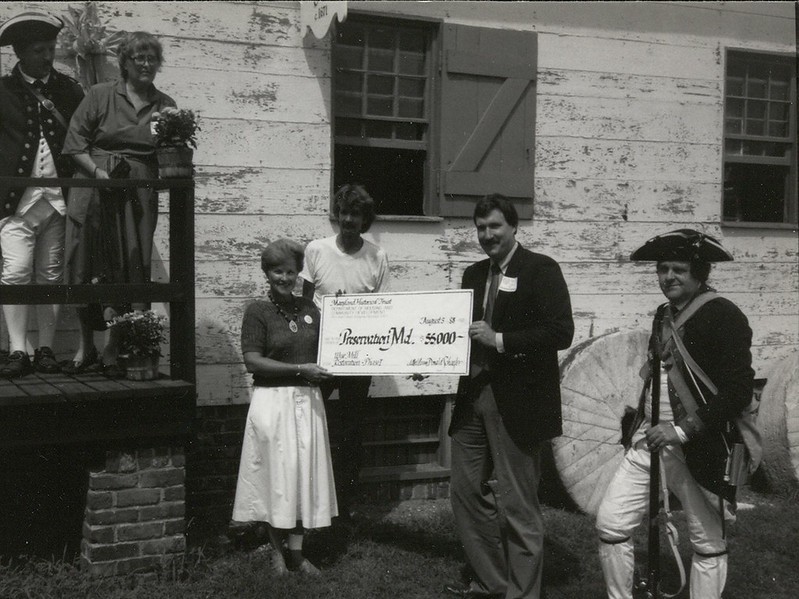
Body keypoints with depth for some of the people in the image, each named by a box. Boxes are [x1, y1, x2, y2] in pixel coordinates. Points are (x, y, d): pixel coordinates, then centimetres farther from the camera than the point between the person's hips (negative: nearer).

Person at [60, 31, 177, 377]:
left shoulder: (165, 105, 11)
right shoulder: (100, 95, 6)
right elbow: (75, 141, 1)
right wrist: (99, 173, -11)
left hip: (138, 196, 1)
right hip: (93, 192, -1)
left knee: (131, 270, -2)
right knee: (85, 268, -1)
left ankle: (113, 350, 8)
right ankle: (86, 347, 13)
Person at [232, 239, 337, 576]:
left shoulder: (308, 309, 10)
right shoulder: (258, 311, -4)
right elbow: (252, 361, -12)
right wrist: (299, 369, -17)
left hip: (307, 400, 4)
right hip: (273, 400, -4)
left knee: (304, 473, 6)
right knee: (276, 475, 3)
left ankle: (296, 553, 16)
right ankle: (276, 551, 18)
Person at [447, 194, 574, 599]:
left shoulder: (540, 269, -7)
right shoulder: (474, 274, 15)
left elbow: (561, 332, -16)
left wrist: (500, 340, -22)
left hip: (516, 404, -7)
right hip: (472, 398, 7)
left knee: (517, 505, 2)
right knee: (466, 492, 13)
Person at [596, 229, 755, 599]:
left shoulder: (723, 316, -12)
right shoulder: (663, 314, 13)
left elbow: (738, 391, -18)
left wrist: (682, 430, -22)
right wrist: (642, 413, 13)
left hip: (701, 449, -7)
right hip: (651, 439, 7)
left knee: (709, 545, 7)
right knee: (610, 524, 1)